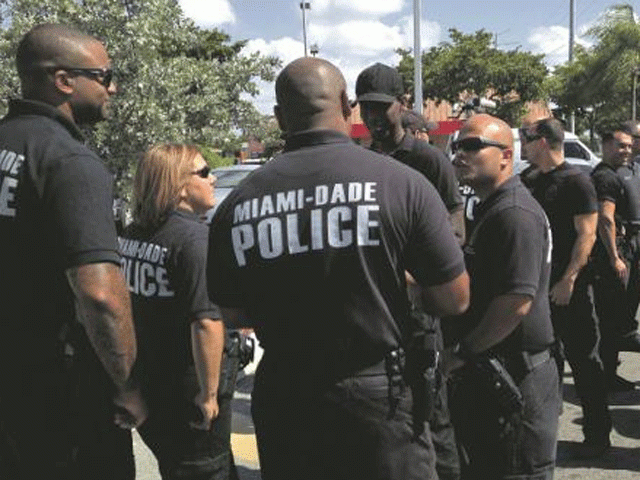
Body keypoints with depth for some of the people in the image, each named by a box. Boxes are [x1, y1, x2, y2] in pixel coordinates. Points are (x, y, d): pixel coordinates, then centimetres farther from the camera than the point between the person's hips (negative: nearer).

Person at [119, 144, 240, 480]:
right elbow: (206, 323, -29)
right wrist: (210, 394, -21)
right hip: (186, 392, -7)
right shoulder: (195, 238, -21)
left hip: (143, 385, 8)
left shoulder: (131, 234, 4)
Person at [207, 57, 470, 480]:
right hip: (378, 397, -2)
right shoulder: (400, 182, -13)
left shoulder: (237, 205, -6)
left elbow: (234, 313, 6)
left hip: (283, 399, 3)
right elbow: (454, 300, -6)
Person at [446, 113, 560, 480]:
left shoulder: (515, 214, -20)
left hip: (513, 379, -10)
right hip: (491, 373, 10)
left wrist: (463, 352, -16)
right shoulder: (492, 208, 14)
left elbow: (517, 302, -27)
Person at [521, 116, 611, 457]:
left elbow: (586, 235, -15)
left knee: (583, 359, 2)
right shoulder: (534, 183, 12)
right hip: (538, 285, 7)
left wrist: (569, 280, -22)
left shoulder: (576, 182, -10)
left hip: (570, 287, -7)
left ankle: (598, 434, 14)